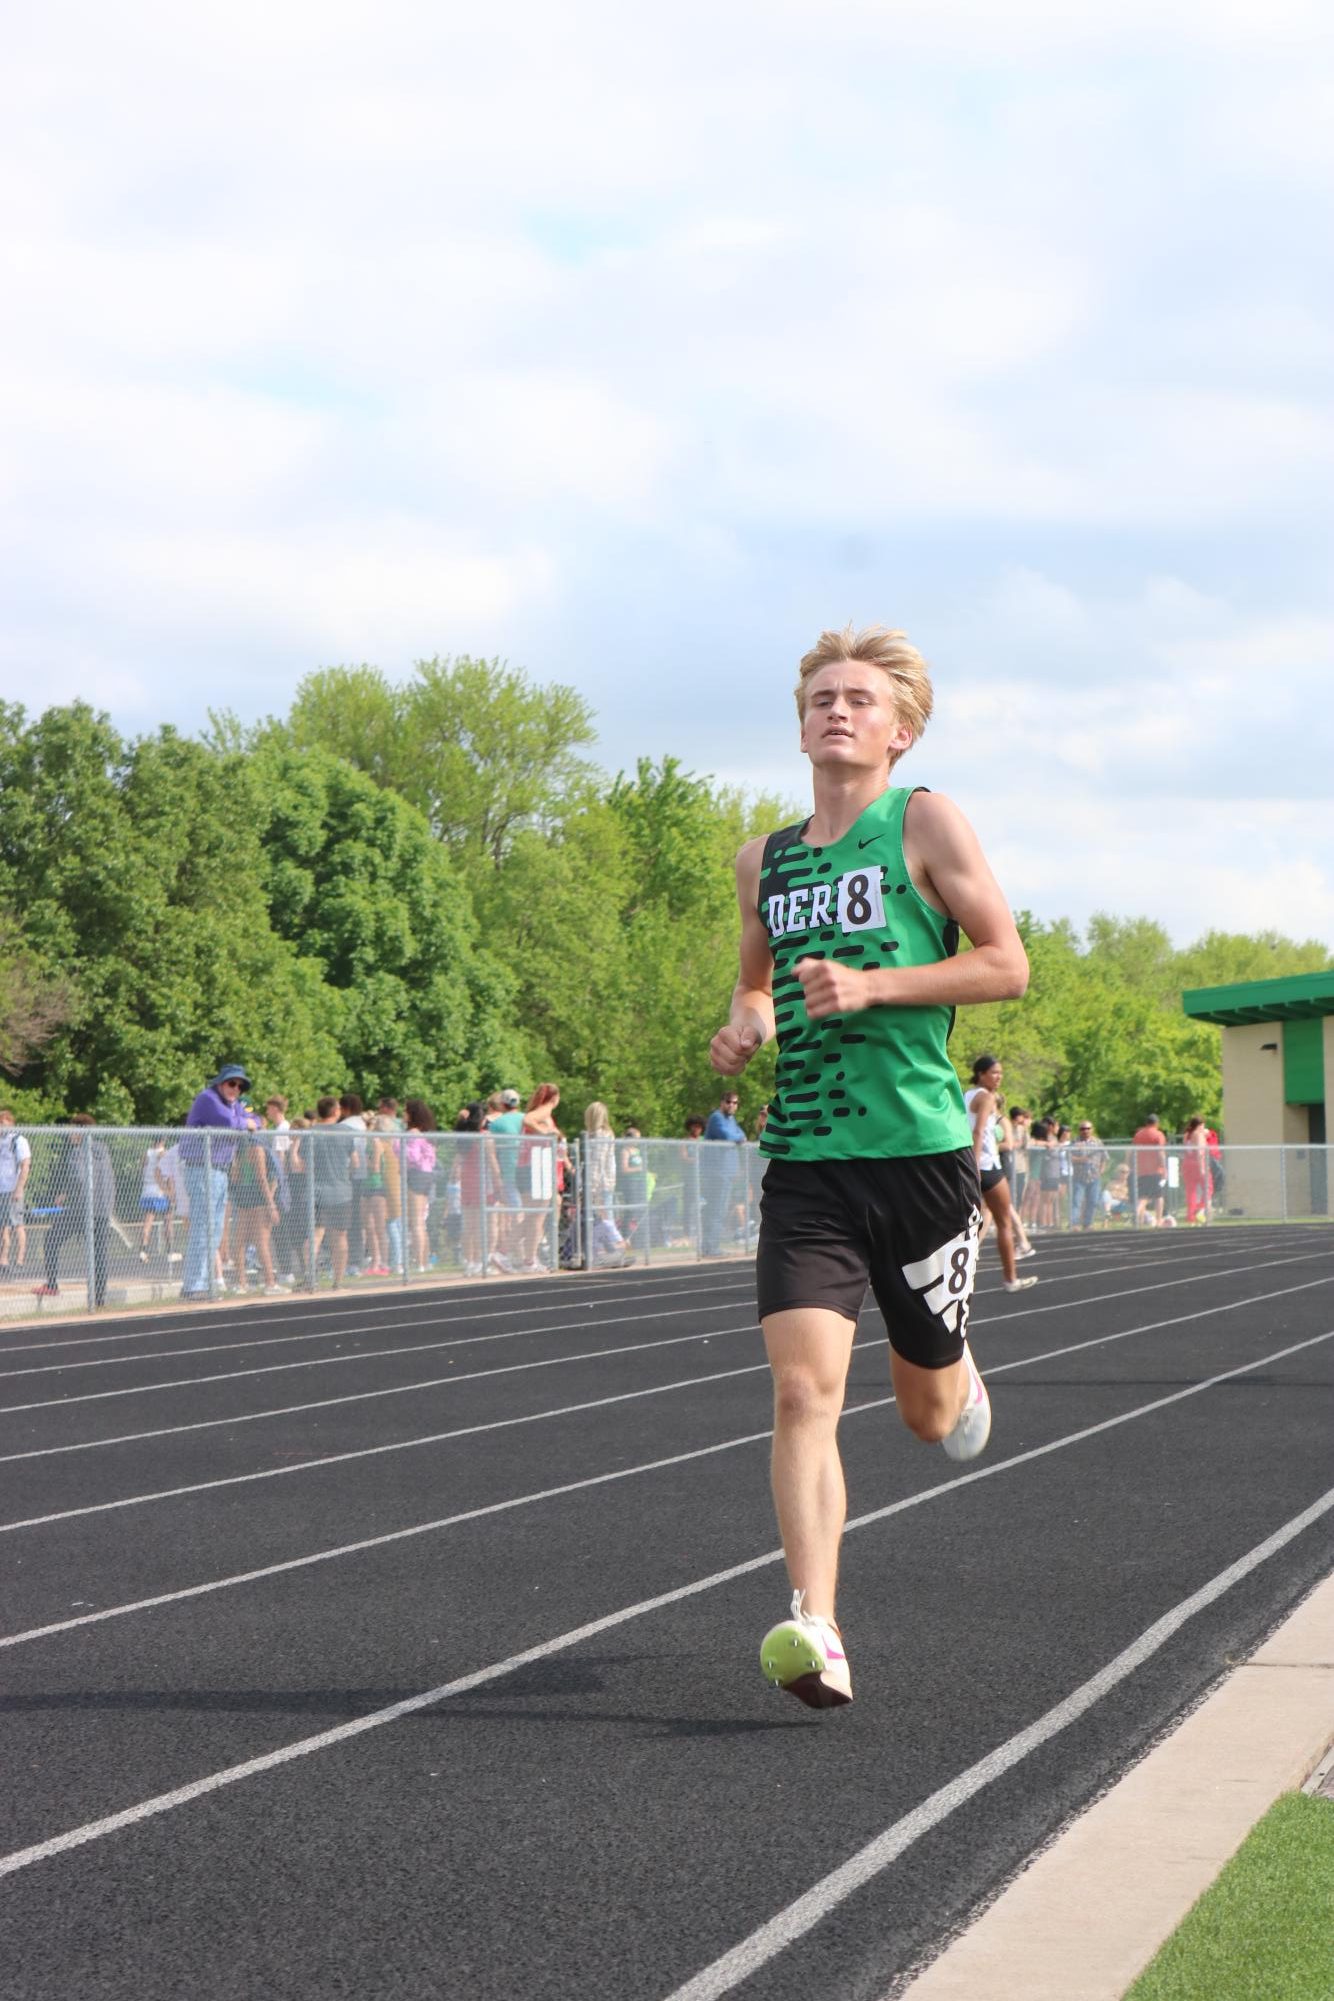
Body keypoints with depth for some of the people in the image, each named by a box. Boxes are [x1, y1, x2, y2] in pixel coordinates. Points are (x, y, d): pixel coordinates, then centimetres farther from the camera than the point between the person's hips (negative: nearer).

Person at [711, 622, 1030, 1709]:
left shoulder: (925, 823, 0)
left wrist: (873, 985, -15)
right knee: (803, 1390, -15)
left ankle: (962, 1373, 48)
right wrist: (745, 1027, 6)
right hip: (805, 1160, 3)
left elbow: (1008, 965, -4)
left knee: (927, 1409, 11)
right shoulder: (765, 861, 14)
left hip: (921, 1150, -3)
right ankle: (817, 1632, -18)